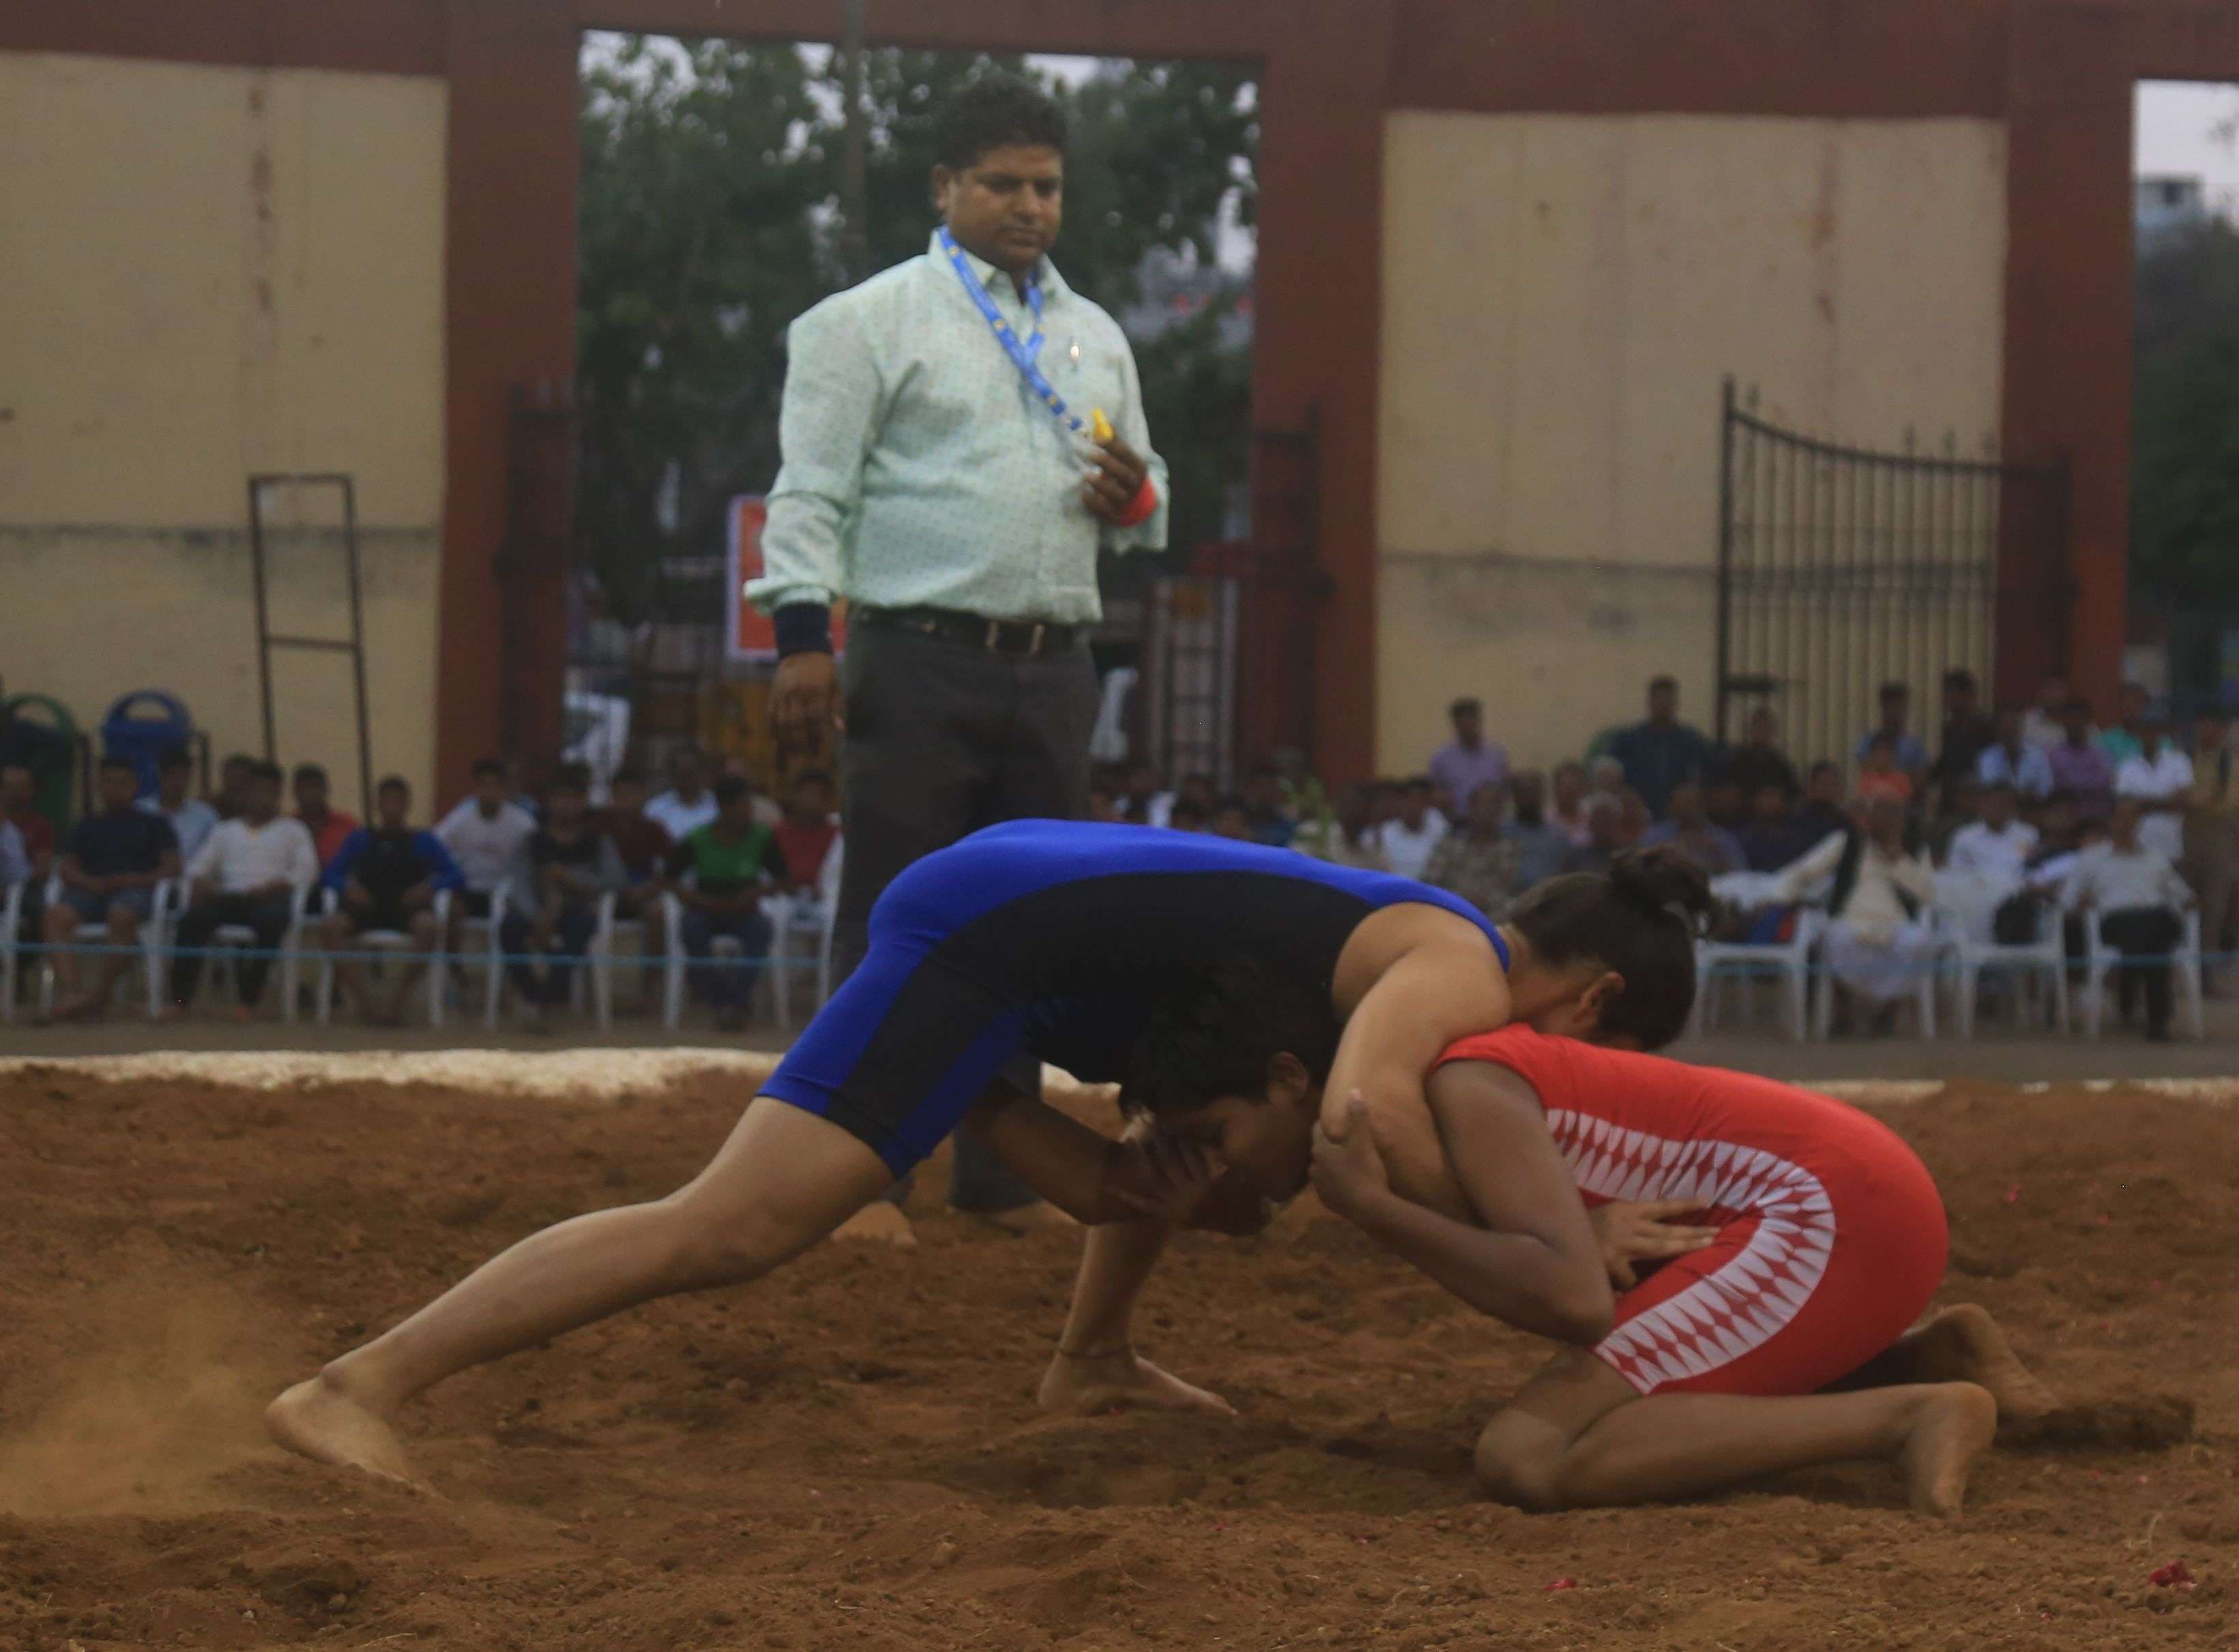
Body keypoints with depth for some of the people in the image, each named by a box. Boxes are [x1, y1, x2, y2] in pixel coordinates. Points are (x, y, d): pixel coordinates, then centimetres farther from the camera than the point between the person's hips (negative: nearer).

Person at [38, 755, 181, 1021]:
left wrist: (138, 879, -10)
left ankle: (99, 994, -39)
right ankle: (71, 991, -43)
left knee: (122, 915, -41)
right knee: (55, 915, -31)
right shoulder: (87, 827, 28)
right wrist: (90, 882, -6)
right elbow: (67, 868, 17)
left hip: (136, 892, -3)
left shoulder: (153, 824, 20)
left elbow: (171, 868, 9)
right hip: (93, 892, 3)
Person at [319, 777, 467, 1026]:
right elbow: (331, 875, 12)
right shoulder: (360, 839, 21)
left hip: (407, 906, -1)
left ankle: (394, 999, -30)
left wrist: (431, 887, -13)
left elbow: (456, 877, 7)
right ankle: (366, 1000, -32)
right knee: (329, 927, -32)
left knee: (429, 928, -38)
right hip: (367, 907, 1)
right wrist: (348, 886, -11)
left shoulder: (422, 840, 17)